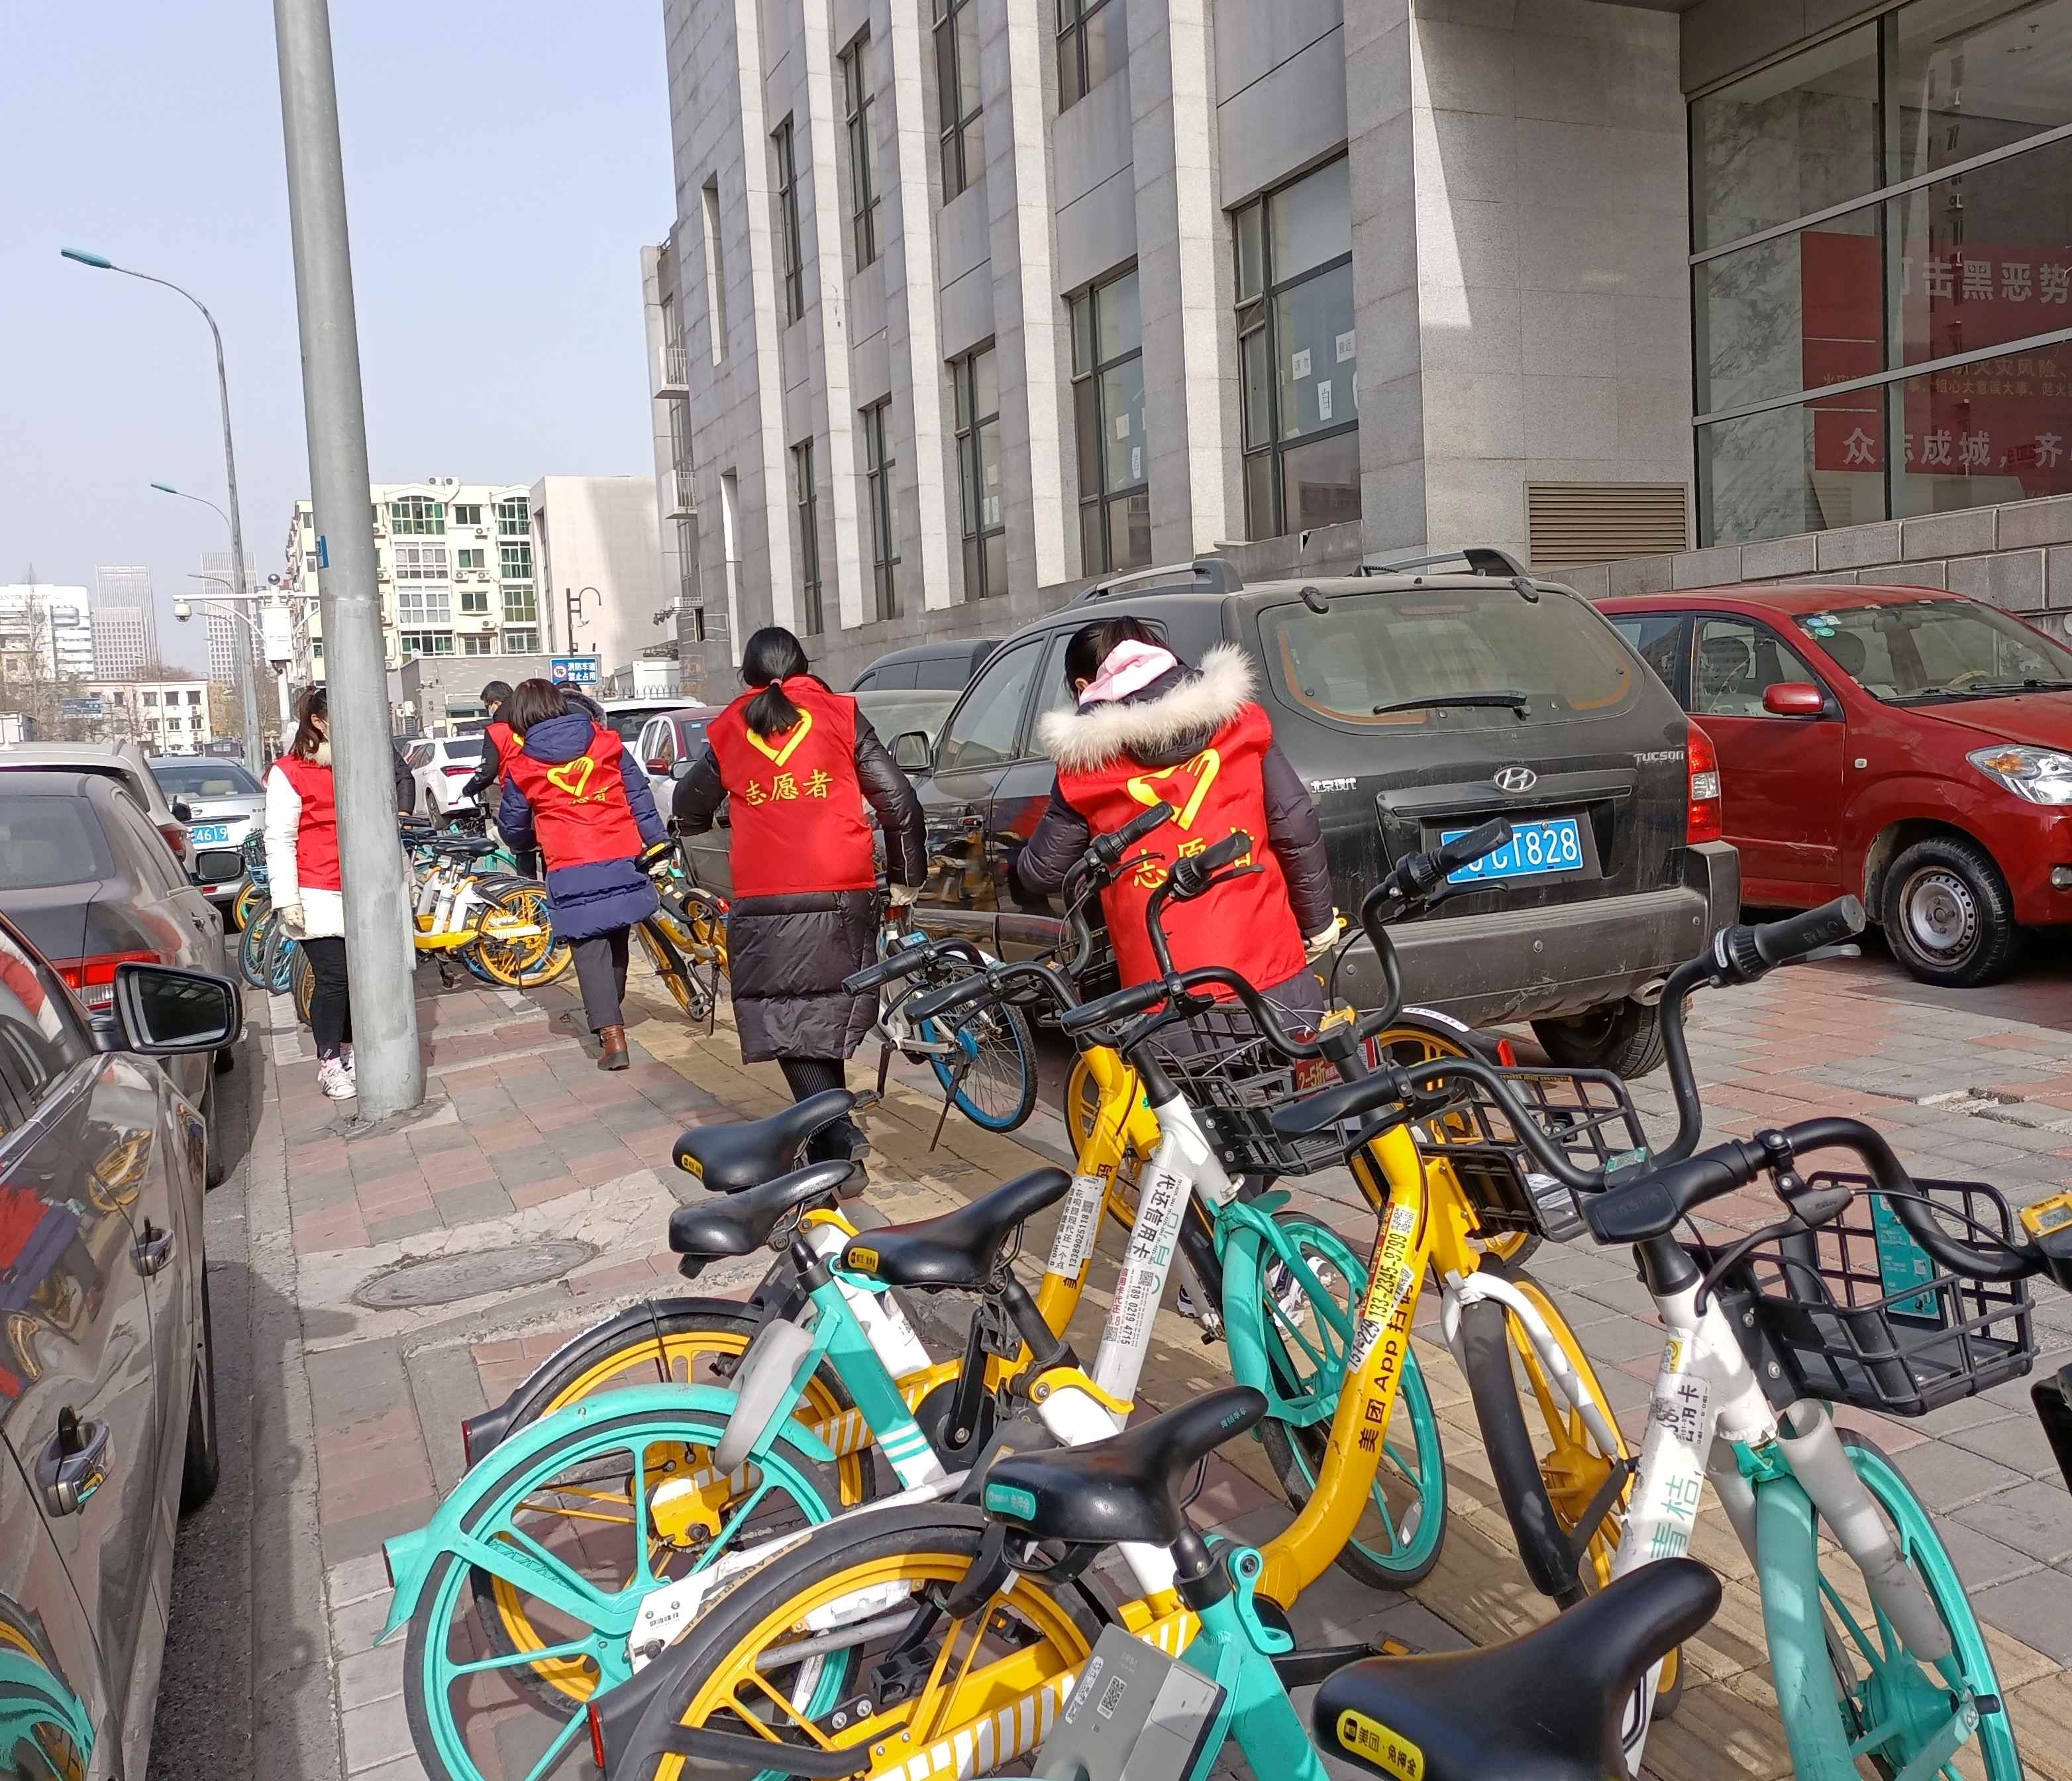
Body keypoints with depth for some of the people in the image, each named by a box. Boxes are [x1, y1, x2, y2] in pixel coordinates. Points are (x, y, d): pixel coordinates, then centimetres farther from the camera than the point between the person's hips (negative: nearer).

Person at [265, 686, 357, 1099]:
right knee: (333, 979, -8)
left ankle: (348, 1051, 21)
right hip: (318, 898, -6)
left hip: (359, 895, 6)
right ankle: (329, 1065, 2)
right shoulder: (289, 773, -4)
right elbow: (279, 840, -8)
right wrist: (287, 899, -13)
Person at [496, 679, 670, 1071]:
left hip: (572, 872, -3)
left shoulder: (521, 765, 2)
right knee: (616, 943, 19)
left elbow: (514, 827, 13)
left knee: (590, 952, 0)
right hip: (623, 861, 3)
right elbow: (638, 793, 6)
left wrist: (524, 844, 35)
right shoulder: (605, 741, 8)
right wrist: (656, 839, 9)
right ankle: (609, 1016, 34)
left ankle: (611, 1035, -12)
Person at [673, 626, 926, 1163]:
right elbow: (899, 802, 2)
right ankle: (832, 1136, 21)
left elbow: (688, 808, 25)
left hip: (763, 907, 0)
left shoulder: (727, 733, 11)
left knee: (786, 1028, 4)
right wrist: (906, 879, 14)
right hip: (842, 898, 1)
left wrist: (698, 830, 49)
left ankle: (837, 1136, -14)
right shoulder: (839, 715, 7)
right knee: (825, 1016, 15)